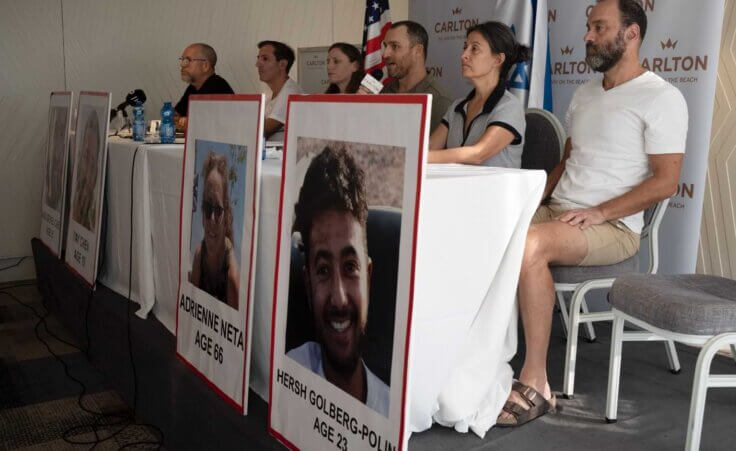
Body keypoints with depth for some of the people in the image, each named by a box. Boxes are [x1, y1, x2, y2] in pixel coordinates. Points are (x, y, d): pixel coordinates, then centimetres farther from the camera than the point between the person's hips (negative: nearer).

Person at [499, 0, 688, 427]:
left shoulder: (662, 98, -6)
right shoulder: (584, 94, 18)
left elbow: (665, 181, -12)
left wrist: (599, 214, -20)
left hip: (614, 228, -7)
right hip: (557, 212, 8)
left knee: (529, 244, -35)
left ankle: (536, 384, -26)